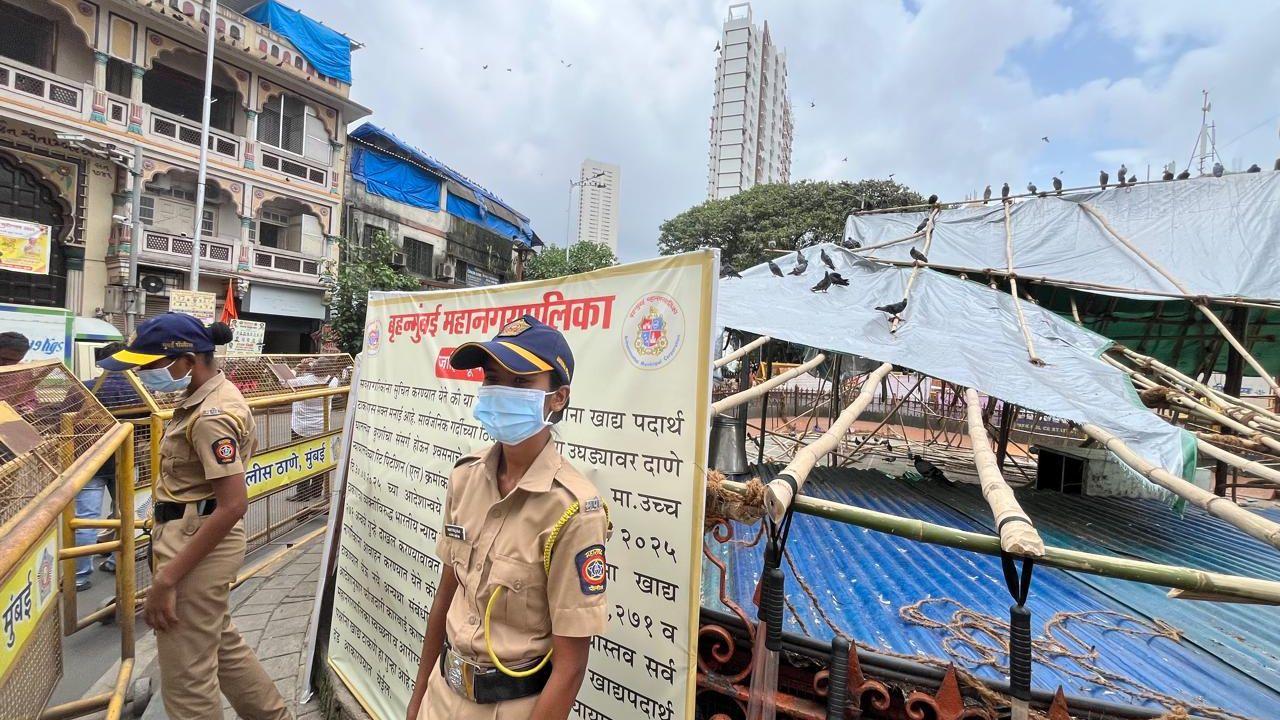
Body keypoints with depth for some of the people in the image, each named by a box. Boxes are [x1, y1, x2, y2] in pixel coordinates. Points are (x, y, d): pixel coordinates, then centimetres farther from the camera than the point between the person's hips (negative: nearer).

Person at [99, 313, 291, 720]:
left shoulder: (211, 415, -24)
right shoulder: (209, 396, 7)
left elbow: (233, 506, -27)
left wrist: (166, 578, -24)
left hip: (196, 542, -10)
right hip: (191, 536, 10)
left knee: (185, 676, 6)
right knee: (221, 646, 25)